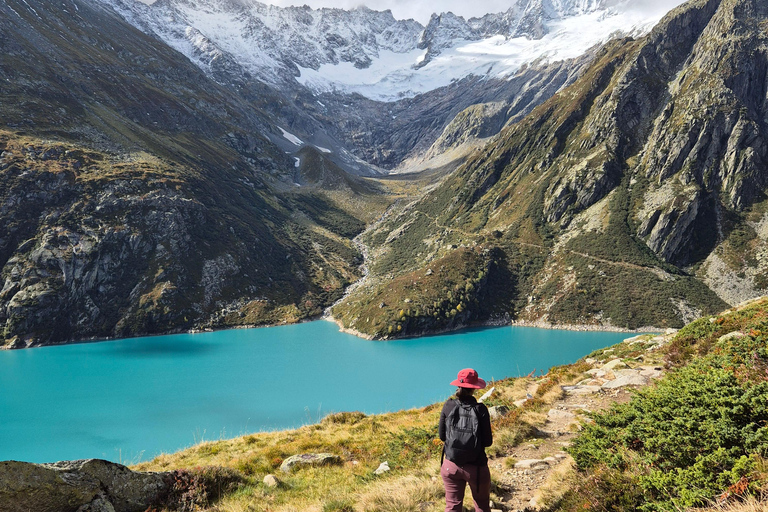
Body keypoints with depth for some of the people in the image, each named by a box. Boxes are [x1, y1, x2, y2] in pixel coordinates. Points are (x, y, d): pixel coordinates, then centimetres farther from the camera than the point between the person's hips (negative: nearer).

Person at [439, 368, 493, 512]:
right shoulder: (480, 409, -13)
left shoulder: (448, 407, -7)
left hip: (451, 465, 2)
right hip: (476, 467, -2)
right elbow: (487, 442, -10)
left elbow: (442, 436, 0)